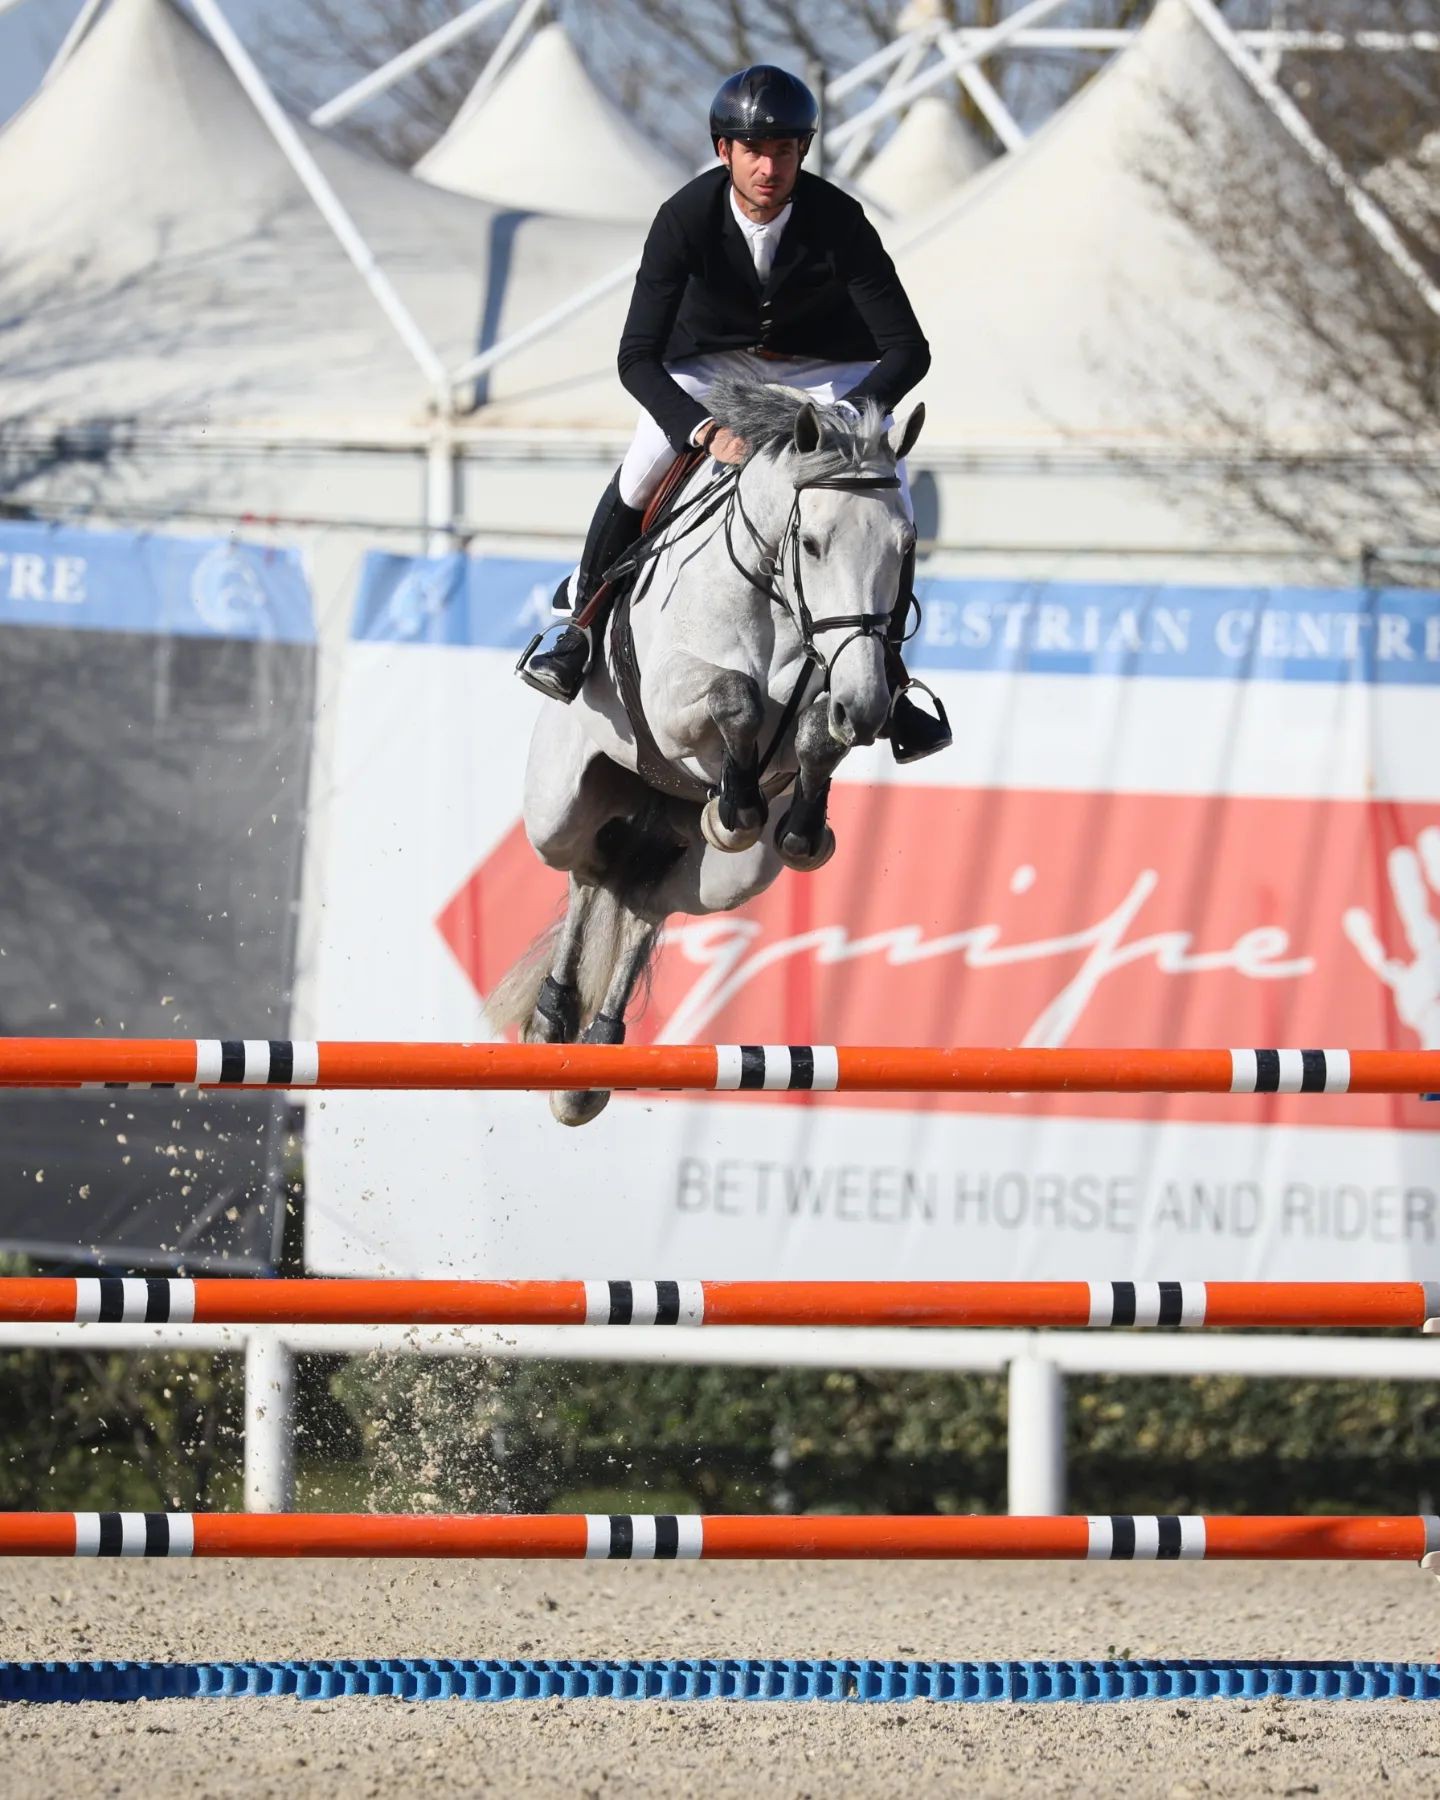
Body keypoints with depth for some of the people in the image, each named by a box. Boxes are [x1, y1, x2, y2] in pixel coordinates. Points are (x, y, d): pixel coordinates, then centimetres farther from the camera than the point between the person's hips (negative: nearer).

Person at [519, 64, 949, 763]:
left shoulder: (837, 220, -29)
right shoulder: (686, 218, -29)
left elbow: (907, 349, -28)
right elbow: (637, 359, -31)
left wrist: (845, 418, -46)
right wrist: (704, 431, -48)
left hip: (827, 365, 1)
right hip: (711, 358, -1)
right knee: (644, 467, -24)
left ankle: (886, 672, 5)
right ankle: (580, 615, -1)